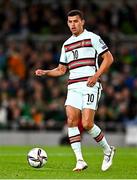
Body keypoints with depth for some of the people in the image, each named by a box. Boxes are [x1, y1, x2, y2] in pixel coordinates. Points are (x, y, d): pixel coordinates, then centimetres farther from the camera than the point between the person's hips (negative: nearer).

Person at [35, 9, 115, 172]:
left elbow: (108, 58, -1)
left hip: (90, 85, -6)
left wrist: (96, 76, -12)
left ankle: (108, 150, 9)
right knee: (71, 121, -11)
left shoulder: (92, 38, 2)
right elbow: (62, 69, 25)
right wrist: (45, 72, 7)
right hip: (73, 87, 6)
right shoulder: (67, 44, 20)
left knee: (87, 124, -14)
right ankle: (80, 161, -9)